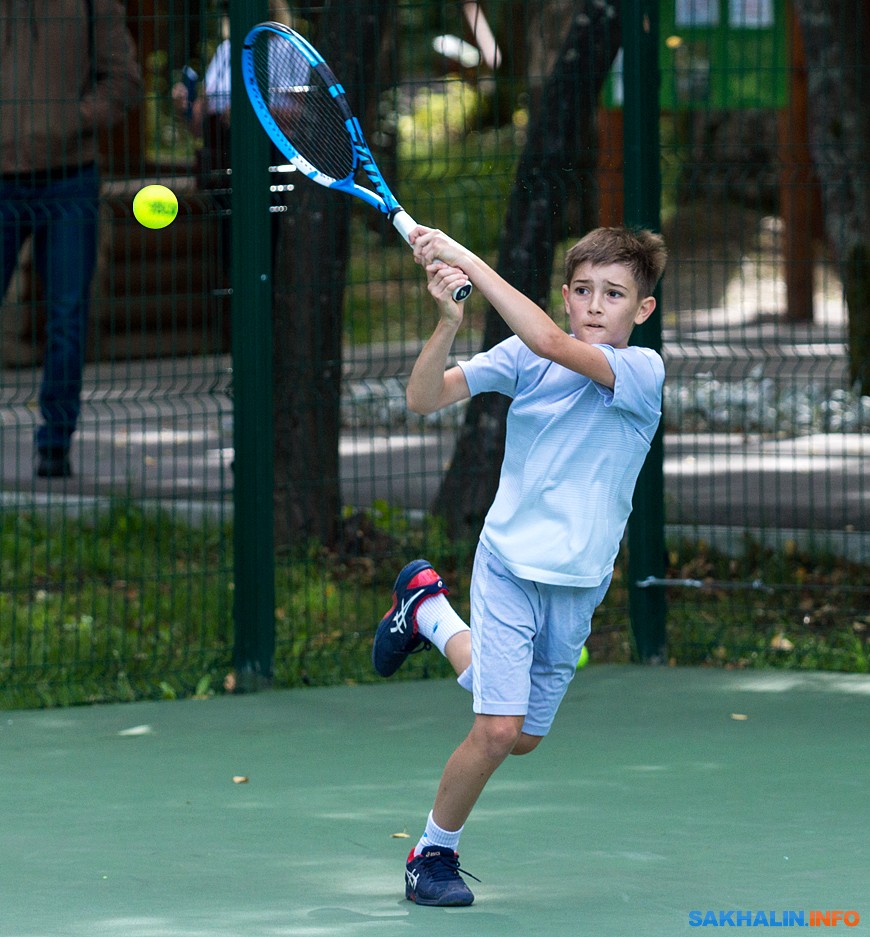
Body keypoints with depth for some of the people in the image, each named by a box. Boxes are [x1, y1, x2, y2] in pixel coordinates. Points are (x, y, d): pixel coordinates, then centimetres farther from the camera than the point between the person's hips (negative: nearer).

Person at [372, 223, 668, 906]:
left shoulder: (643, 370, -12)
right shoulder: (523, 358, -4)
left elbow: (553, 344, -29)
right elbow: (426, 399, -9)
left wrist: (467, 259, -31)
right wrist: (449, 319, -26)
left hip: (577, 585, 1)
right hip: (510, 563, -1)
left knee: (524, 738, 16)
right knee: (498, 729, -15)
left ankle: (429, 612, 37)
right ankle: (434, 853, 7)